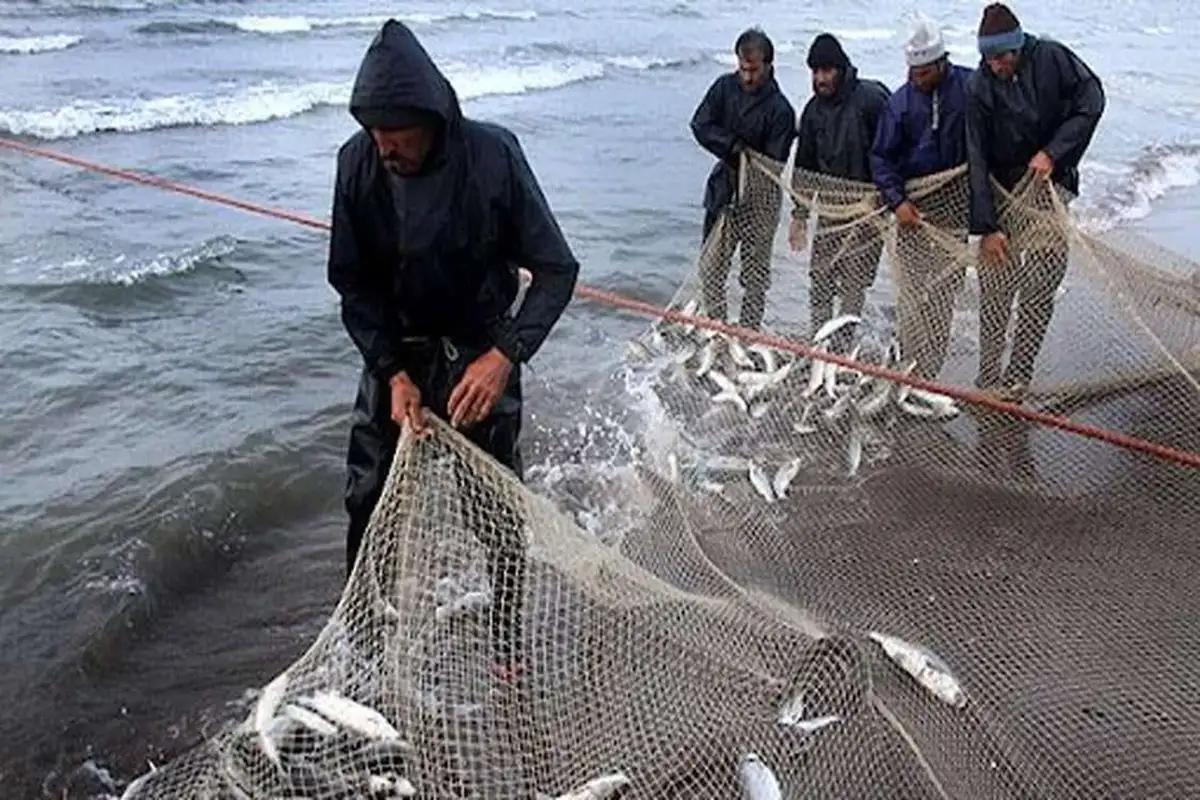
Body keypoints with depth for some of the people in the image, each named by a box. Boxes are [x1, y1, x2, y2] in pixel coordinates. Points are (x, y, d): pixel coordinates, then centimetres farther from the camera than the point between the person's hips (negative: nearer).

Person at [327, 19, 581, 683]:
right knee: (369, 502, 8)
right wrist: (393, 373, -18)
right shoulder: (358, 162, -14)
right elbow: (352, 282, -6)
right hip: (394, 354, 3)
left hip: (480, 354, -2)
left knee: (497, 509, 1)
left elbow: (556, 269, -17)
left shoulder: (493, 155, -22)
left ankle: (508, 641, 23)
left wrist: (504, 355, -30)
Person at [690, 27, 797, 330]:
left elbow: (775, 162, -14)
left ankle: (748, 331, 14)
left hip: (761, 194, -4)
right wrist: (733, 146, -14)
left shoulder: (779, 109, -13)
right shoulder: (725, 87, 0)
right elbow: (700, 125, -5)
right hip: (725, 186, 4)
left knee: (755, 269, 4)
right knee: (711, 263, 4)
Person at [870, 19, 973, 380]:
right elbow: (881, 157, 3)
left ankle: (929, 371, 10)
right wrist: (897, 201, -9)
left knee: (943, 288, 1)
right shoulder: (901, 101, 1)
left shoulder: (971, 87, -3)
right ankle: (912, 367, 8)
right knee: (911, 289, 0)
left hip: (956, 202, 0)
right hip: (913, 204, 1)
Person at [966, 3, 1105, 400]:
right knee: (994, 291, -4)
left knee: (1039, 290, 0)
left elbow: (1091, 102, -2)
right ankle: (988, 378, 5)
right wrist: (986, 226, -19)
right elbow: (975, 161, -14)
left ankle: (1018, 378, 9)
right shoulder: (979, 88, -10)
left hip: (1052, 188, 1)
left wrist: (1053, 152, -15)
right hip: (1002, 193, -1)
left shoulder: (1052, 58, -7)